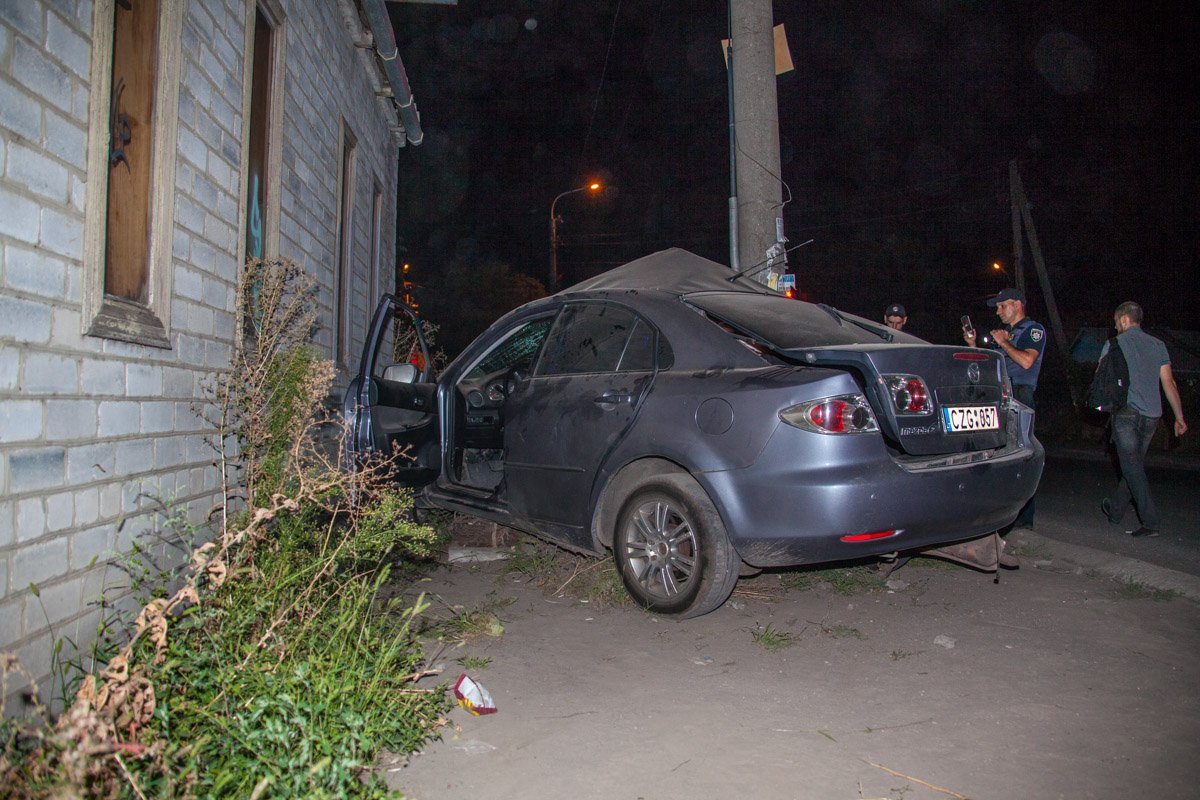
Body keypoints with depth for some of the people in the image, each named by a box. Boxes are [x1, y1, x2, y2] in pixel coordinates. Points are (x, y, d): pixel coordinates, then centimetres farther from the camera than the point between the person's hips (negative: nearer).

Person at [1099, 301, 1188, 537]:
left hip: (1127, 412, -6)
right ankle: (1115, 509, 28)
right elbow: (1169, 383, 9)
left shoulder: (1115, 344, -1)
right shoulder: (1158, 345, 13)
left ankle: (1151, 520, -12)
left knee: (1132, 466, -5)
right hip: (1152, 415, 6)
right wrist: (1179, 417, 11)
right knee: (1134, 463, 15)